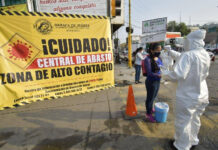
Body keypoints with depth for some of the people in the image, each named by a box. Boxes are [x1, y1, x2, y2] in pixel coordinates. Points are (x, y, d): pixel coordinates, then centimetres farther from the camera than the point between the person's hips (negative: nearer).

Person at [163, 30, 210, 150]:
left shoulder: (188, 55, -22)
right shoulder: (205, 55, 2)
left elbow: (179, 74, -32)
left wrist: (166, 73, -15)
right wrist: (172, 52, 20)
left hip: (187, 96, -8)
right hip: (201, 95, 8)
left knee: (183, 122, 11)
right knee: (195, 119, 25)